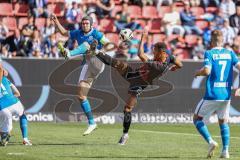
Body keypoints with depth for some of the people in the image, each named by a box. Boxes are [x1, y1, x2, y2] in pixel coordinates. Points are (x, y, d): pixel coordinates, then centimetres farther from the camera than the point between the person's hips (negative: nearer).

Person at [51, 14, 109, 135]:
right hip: (88, 66, 6)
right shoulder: (78, 33, 16)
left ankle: (70, 54, -54)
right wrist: (56, 21, 19)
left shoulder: (96, 34, 0)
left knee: (86, 44, -25)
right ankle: (91, 123, 7)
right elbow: (64, 33, 29)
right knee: (81, 96, 1)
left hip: (97, 63, -6)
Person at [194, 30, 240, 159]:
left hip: (212, 95, -4)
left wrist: (197, 73, 1)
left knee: (197, 119, 11)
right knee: (223, 122, 19)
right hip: (226, 95, 4)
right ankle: (225, 151, 4)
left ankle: (210, 142, -9)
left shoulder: (209, 53, -6)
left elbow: (207, 71, -20)